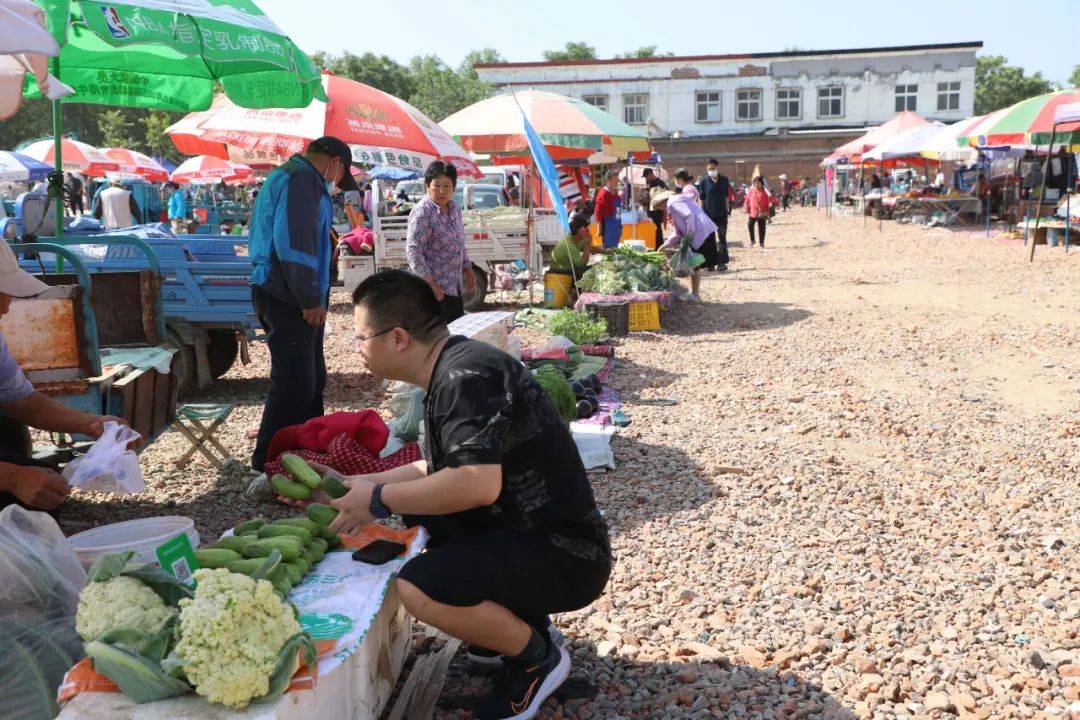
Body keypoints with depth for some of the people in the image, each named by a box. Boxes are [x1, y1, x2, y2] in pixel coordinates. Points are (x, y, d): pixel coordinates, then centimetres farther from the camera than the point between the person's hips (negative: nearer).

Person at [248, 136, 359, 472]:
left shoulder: (285, 176, 22)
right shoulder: (302, 179, -13)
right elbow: (294, 242, -23)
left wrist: (314, 297, 22)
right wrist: (311, 300, -19)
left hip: (289, 297, 11)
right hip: (289, 299, -11)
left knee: (312, 379, 18)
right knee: (295, 384, -7)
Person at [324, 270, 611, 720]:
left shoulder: (465, 377, -21)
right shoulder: (455, 369, 9)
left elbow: (478, 483, -34)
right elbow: (440, 469, 20)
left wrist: (379, 500, -20)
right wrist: (352, 486, 14)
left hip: (564, 556, -10)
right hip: (527, 531, 10)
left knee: (418, 588, -27)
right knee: (412, 512, 17)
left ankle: (536, 657, -1)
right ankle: (516, 620, 20)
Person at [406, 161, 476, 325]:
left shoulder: (454, 208, 9)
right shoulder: (422, 212, -16)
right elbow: (412, 251, -21)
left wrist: (468, 270, 17)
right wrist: (430, 282, -25)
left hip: (454, 286, 8)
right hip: (432, 288, -8)